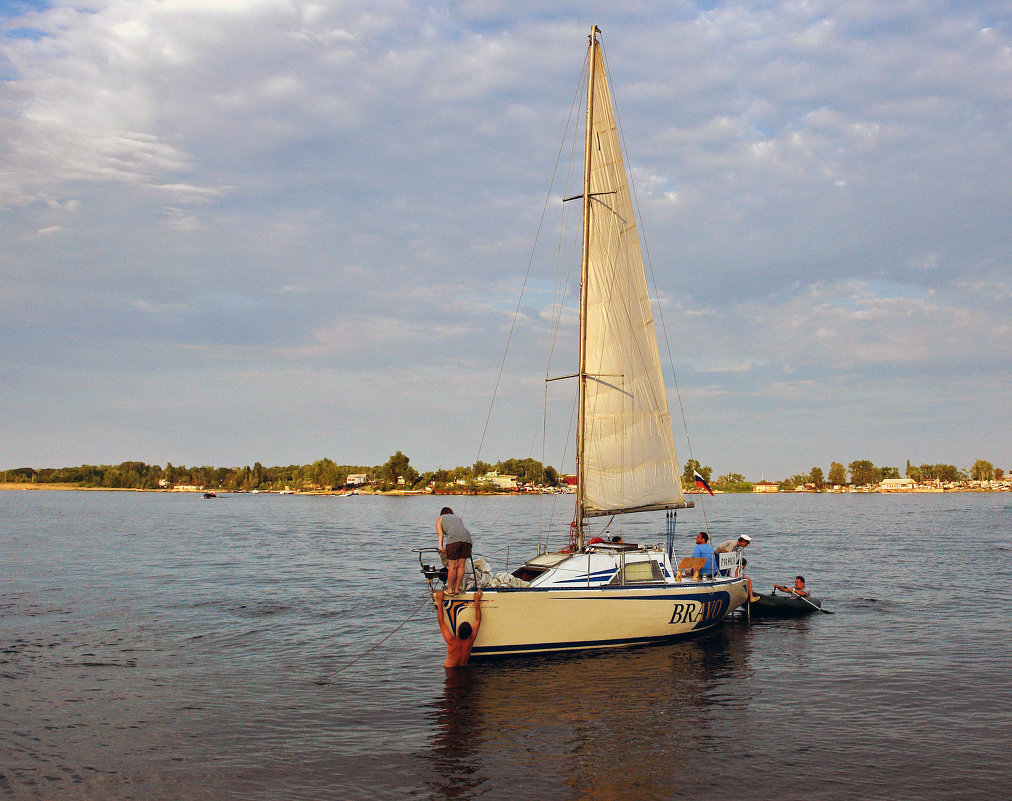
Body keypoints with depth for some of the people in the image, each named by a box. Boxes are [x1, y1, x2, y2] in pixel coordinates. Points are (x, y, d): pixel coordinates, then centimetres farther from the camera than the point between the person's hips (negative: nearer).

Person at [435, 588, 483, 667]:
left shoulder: (451, 641, -28)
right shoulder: (470, 640, -21)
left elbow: (441, 622, -20)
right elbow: (478, 620, -9)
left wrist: (439, 601, -14)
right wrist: (477, 601, -2)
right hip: (463, 668, 3)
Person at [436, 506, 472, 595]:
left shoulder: (440, 518, 26)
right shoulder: (458, 518, 37)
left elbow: (440, 534, 12)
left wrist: (440, 546, 1)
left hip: (454, 538, -4)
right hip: (467, 538, 4)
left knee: (453, 566, 1)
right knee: (461, 565, 9)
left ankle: (450, 590, 8)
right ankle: (456, 589, 15)